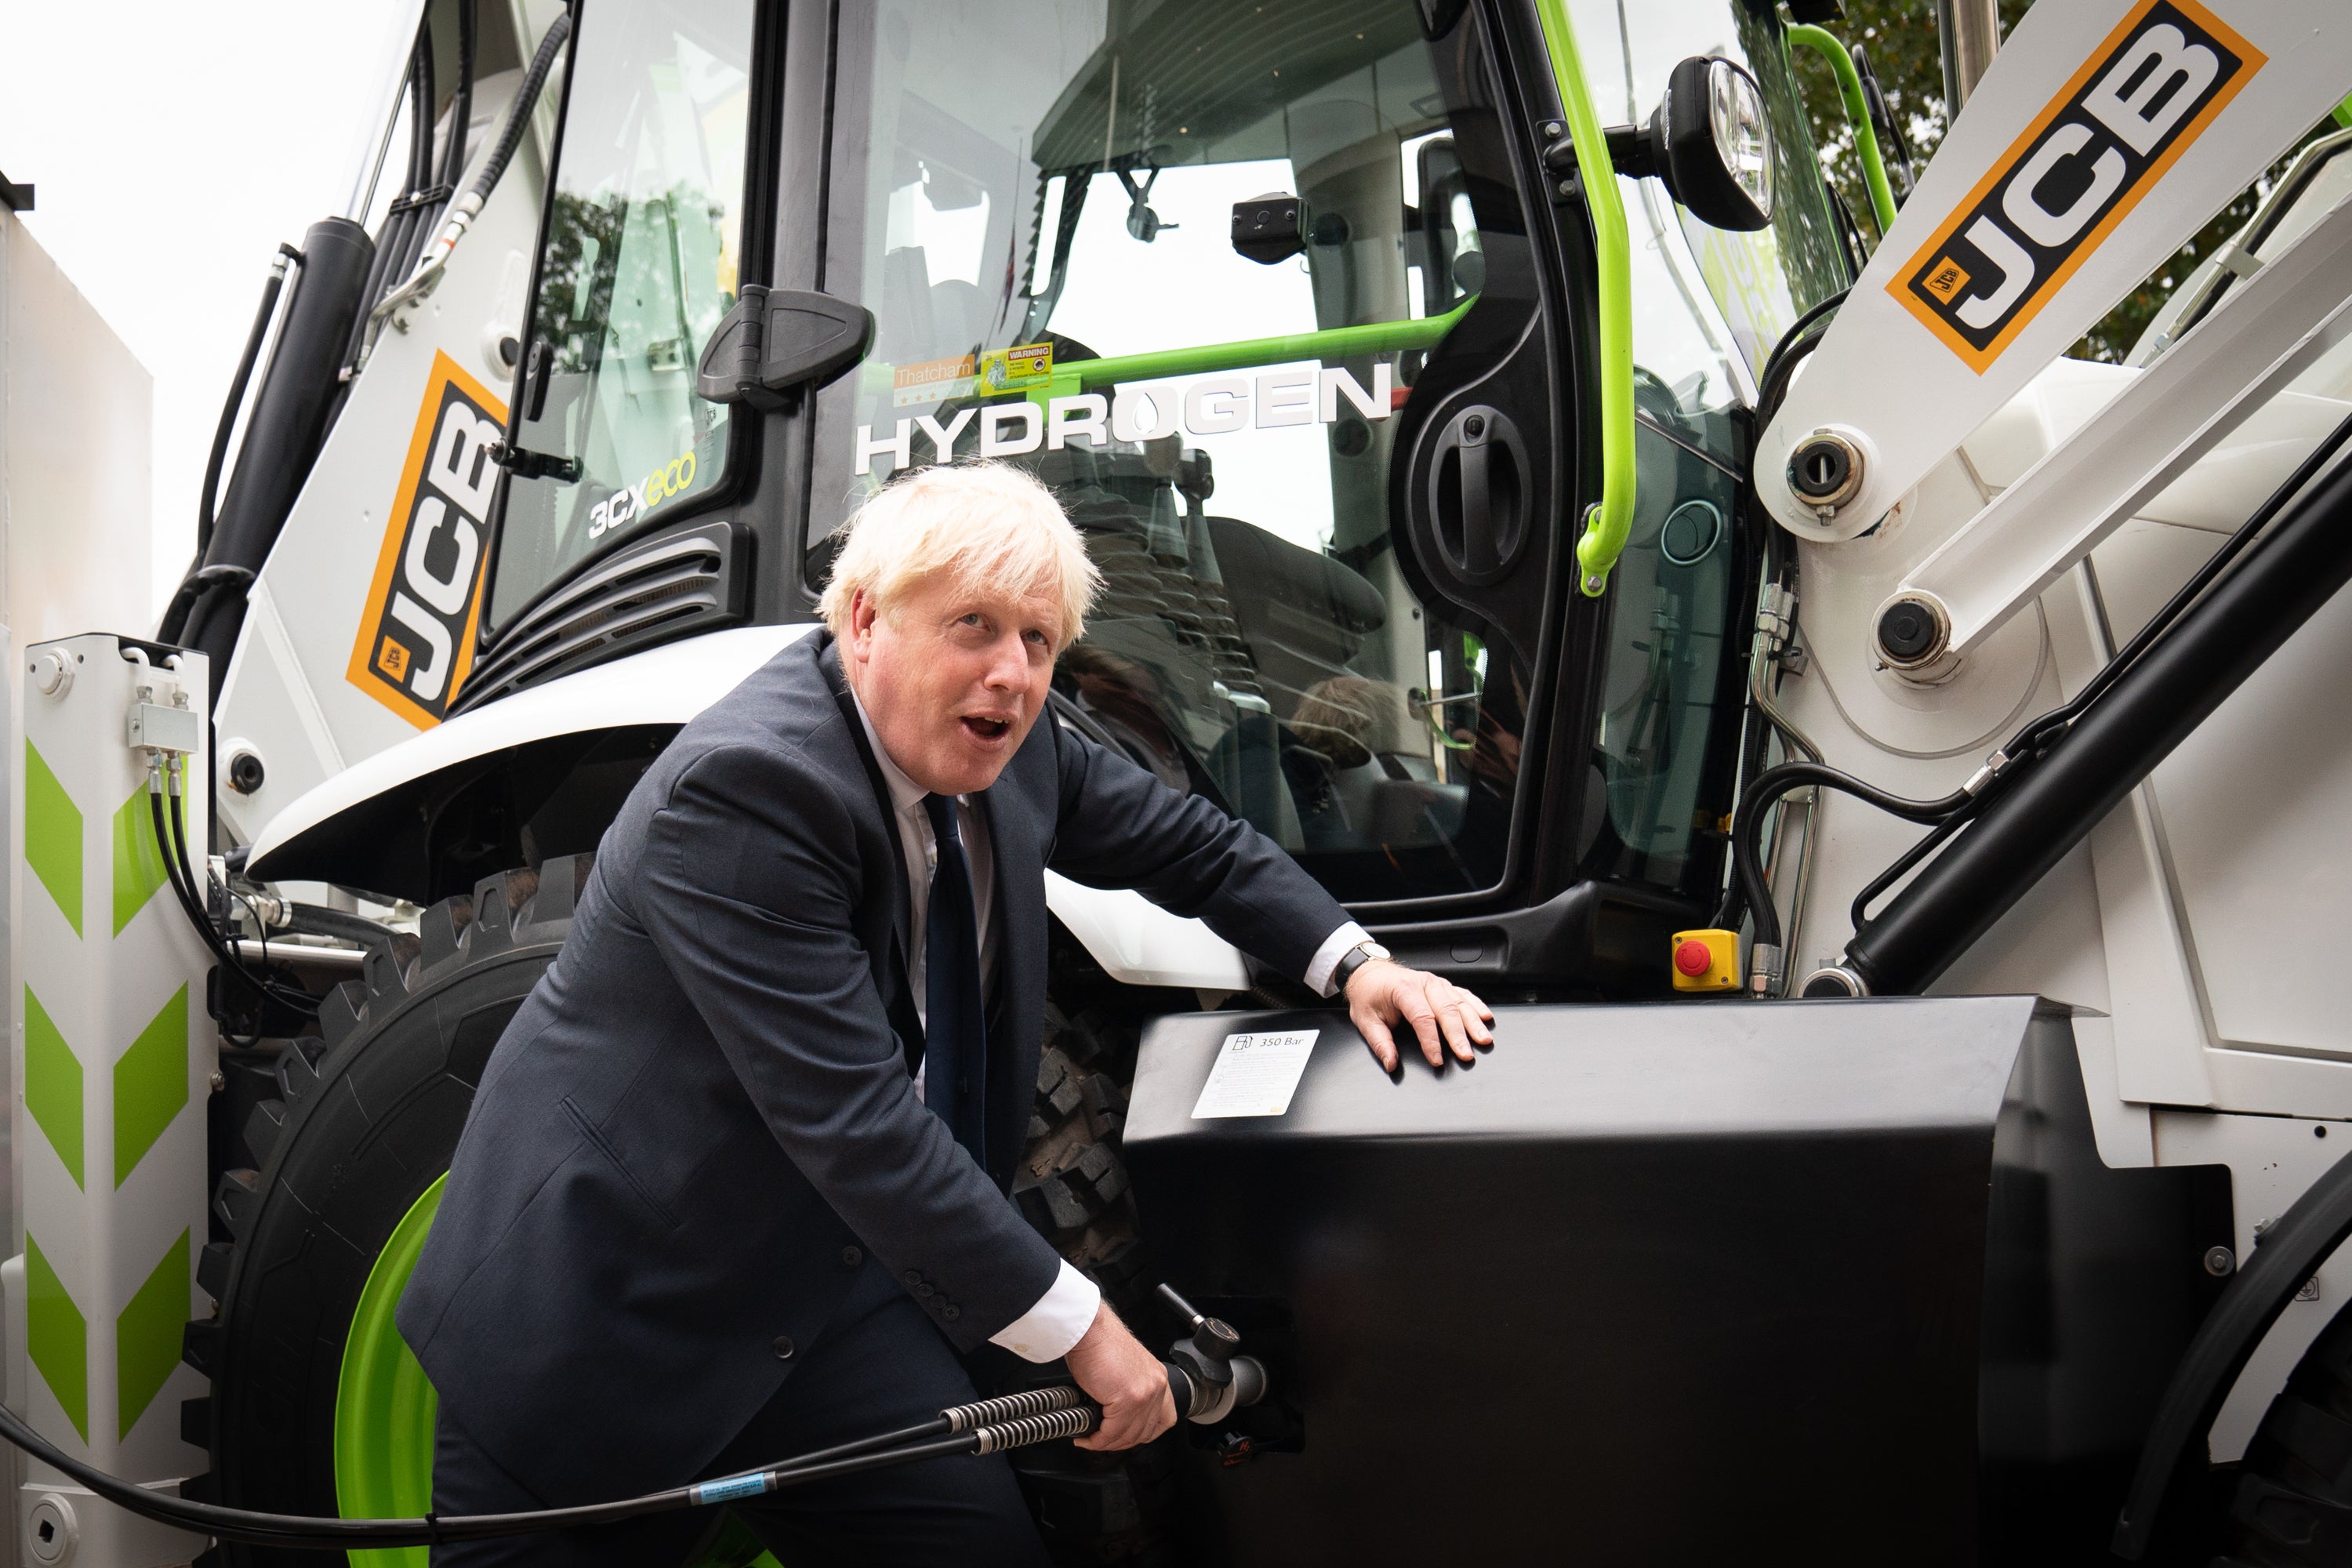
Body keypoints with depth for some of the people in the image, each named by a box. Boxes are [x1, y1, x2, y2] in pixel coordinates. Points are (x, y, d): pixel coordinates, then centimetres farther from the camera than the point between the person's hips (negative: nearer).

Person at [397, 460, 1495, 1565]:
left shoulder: (1004, 748, -2)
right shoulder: (744, 785, -26)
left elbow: (1183, 842, 18)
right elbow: (854, 1119, -30)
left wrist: (1353, 963, 5)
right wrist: (1078, 1328, -25)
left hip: (822, 1278, 7)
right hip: (608, 1300, -6)